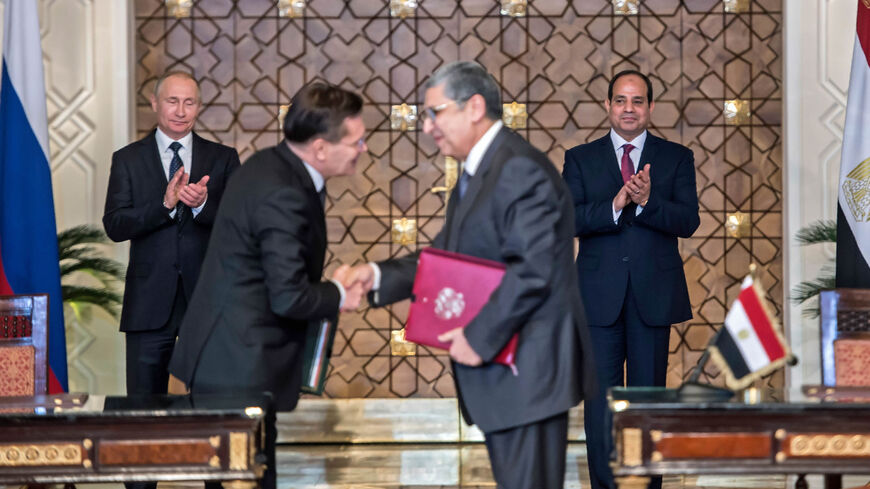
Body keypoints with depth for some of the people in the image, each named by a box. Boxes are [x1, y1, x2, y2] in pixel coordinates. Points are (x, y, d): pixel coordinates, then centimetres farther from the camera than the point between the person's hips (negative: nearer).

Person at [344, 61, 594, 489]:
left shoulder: (520, 170, -17)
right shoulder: (475, 175, 18)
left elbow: (534, 268, -24)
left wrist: (480, 336, -22)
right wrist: (380, 277, 2)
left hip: (527, 368, -11)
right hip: (499, 365, 11)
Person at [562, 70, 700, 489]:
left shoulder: (676, 158, 7)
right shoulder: (581, 159, 7)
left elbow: (688, 221, -5)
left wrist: (646, 202, -23)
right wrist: (614, 207, -21)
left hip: (654, 293, 0)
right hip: (600, 295, 0)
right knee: (600, 396, 0)